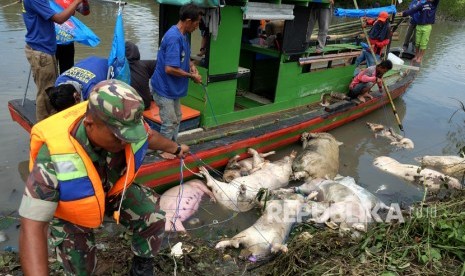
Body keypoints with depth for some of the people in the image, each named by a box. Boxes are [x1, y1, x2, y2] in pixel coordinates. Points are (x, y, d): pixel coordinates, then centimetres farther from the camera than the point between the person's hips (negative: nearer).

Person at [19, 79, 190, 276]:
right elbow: (32, 227, -40)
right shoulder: (56, 157, -42)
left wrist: (175, 149, 16)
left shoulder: (125, 123, -29)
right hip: (69, 208, -3)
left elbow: (149, 135, -2)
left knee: (153, 217, -14)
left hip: (114, 189, 3)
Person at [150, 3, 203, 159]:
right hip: (164, 88, -9)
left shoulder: (183, 35, 4)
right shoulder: (174, 37, -26)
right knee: (169, 122, 2)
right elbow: (169, 69, -31)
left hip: (173, 87, 9)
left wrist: (191, 65, 1)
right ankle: (163, 150, 22)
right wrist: (191, 76, -19)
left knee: (177, 118, 19)